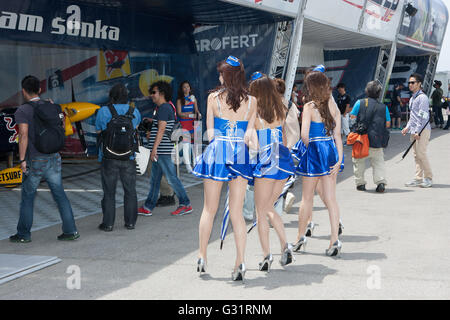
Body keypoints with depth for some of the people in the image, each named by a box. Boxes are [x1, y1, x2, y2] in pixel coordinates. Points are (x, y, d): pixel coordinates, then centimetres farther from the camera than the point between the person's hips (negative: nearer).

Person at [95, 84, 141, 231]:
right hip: (129, 158, 2)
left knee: (109, 192, 6)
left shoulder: (103, 111, -7)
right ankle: (130, 222, 14)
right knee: (130, 191, 11)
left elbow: (98, 131, 3)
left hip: (109, 158, -2)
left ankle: (108, 223, 8)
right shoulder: (134, 112, 0)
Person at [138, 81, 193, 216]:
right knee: (154, 179, 11)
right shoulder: (166, 107, 18)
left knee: (171, 177, -5)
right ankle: (147, 208, 16)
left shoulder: (164, 107, -13)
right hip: (160, 151, 10)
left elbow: (161, 129, -19)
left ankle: (185, 205, 2)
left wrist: (154, 149, -20)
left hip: (162, 149, -10)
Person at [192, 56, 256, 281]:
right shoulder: (251, 101, 2)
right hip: (241, 155, 1)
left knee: (209, 210, 11)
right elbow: (249, 136, -1)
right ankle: (240, 261, -5)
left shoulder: (213, 97, -2)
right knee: (236, 213, 5)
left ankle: (202, 257, 18)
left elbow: (210, 133, -3)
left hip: (216, 152, -1)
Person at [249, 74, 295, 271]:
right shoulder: (281, 111, 8)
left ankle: (266, 255, -1)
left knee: (261, 211, 4)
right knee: (268, 207, 18)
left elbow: (255, 144, -10)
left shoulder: (255, 113, -9)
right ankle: (285, 246, 5)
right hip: (283, 159, 6)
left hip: (266, 162, -6)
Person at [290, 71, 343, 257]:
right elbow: (337, 135, 2)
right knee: (330, 198, 5)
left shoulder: (309, 106, -11)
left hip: (314, 152, -5)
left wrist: (308, 148, 1)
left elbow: (304, 134, -19)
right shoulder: (332, 107, 5)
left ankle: (300, 237, 23)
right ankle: (334, 240, 0)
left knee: (307, 198, 9)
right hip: (330, 151, 5)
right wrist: (340, 158, 1)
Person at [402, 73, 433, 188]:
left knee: (421, 153, -11)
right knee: (416, 155, 8)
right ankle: (418, 178, 11)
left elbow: (423, 116, -16)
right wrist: (408, 127, 16)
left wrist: (417, 131, -19)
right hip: (414, 131, 9)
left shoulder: (422, 97, -11)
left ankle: (428, 178, -1)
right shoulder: (412, 98, 17)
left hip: (422, 130, -9)